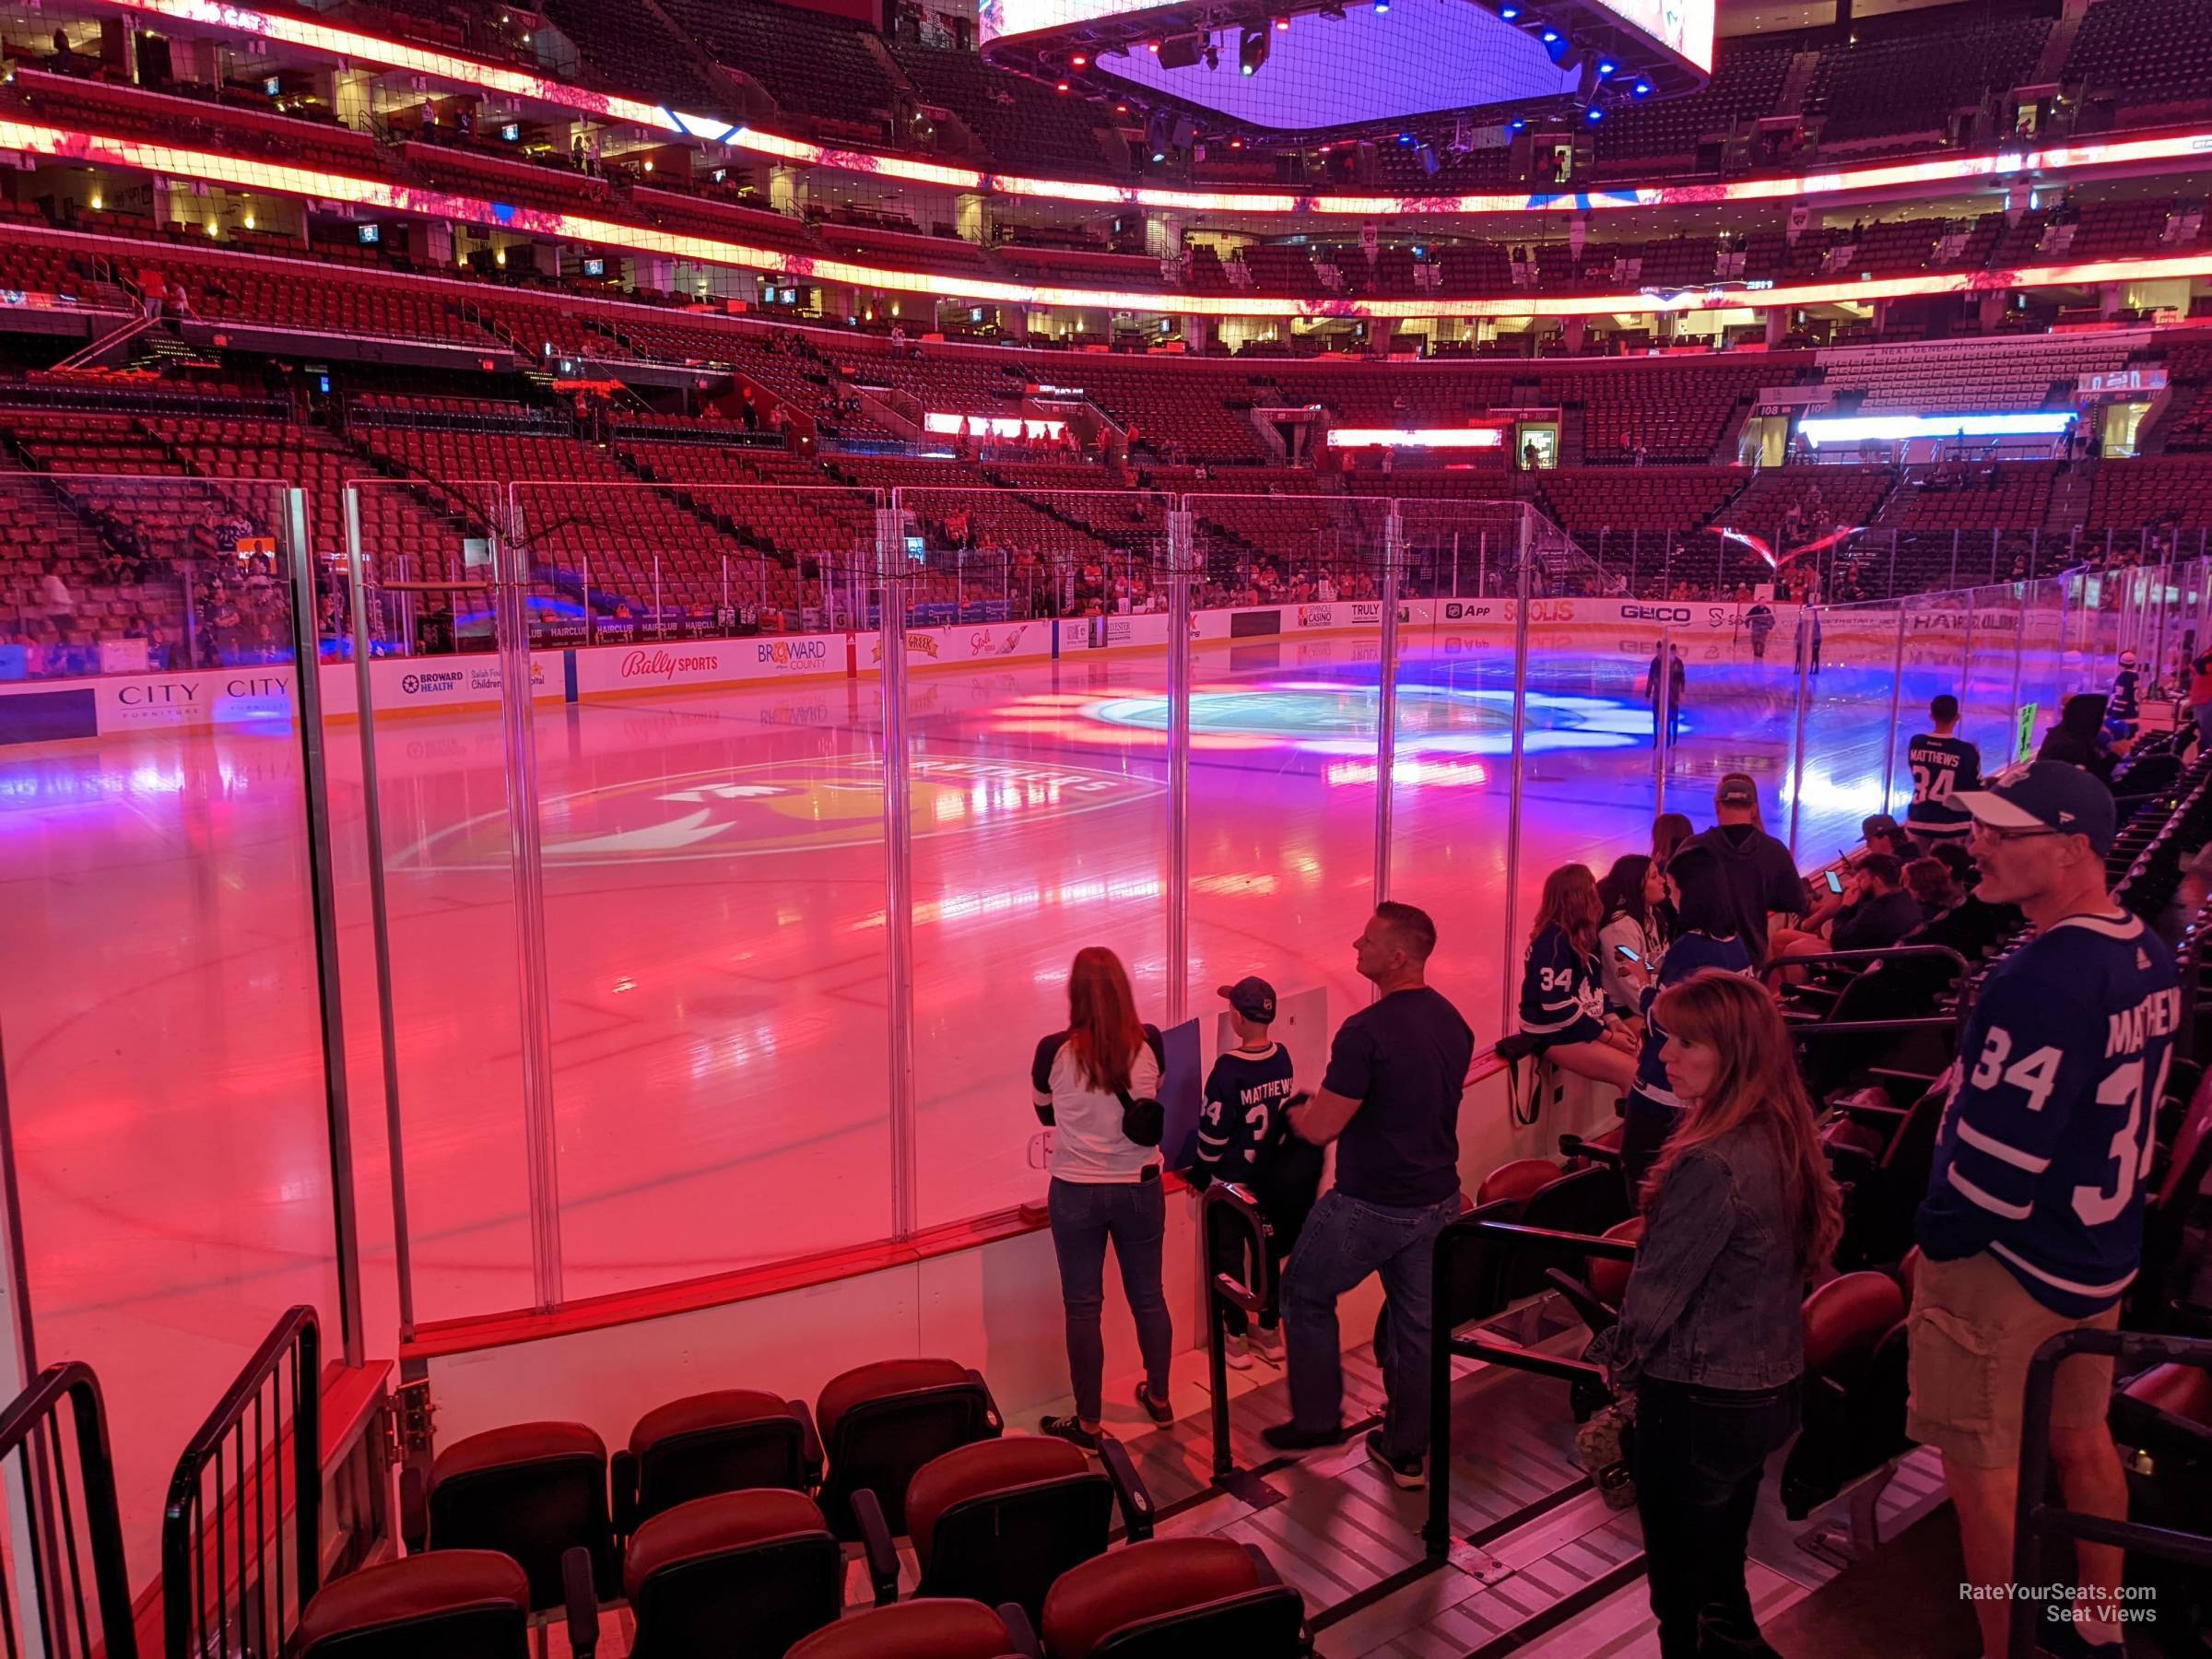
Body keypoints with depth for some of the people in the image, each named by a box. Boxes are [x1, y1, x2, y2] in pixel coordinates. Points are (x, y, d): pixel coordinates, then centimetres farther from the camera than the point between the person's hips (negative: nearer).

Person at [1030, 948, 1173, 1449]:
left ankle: (1087, 1423, 20)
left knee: (1082, 1306, 10)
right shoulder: (1149, 1044, -11)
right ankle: (1159, 1398, 37)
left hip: (1076, 1193, -2)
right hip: (1140, 1188, 2)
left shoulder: (1055, 1051, -15)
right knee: (1148, 1296, 19)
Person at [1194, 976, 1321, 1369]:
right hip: (1273, 1173, 5)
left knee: (1228, 1255, 9)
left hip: (1231, 1178, -5)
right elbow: (1285, 1110, 3)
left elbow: (1214, 1128, -18)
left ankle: (1237, 1340, 16)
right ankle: (1270, 1332, 29)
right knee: (1269, 1251, 18)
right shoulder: (1282, 1057, -7)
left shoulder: (1228, 1067, -24)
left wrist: (1203, 1172, -4)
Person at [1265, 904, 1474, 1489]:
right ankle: (1406, 1450, 26)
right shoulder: (1454, 1023, 2)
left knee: (1305, 1293, 14)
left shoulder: (1366, 1031, -23)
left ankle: (1317, 1419, 23)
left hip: (1369, 1205, -7)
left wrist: (1295, 1113, 2)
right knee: (1417, 1320, 15)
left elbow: (1321, 1128, -21)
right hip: (1438, 1200, 7)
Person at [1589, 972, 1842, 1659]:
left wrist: (1622, 1357, -3)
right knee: (1723, 1563, 26)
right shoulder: (1786, 1139, -2)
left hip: (1698, 1402, -8)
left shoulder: (1712, 1164, -29)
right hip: (1770, 1387, 8)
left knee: (1680, 1581, 12)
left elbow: (1660, 1286, -22)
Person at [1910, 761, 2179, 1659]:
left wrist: (1938, 1239, -11)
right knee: (2083, 1442, 24)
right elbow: (2122, 1106, 11)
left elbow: (1998, 1144, -26)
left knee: (1982, 1467, 5)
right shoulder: (2149, 957, 2)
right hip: (2101, 1250, 9)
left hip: (2007, 1257, -9)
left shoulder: (2043, 975, -27)